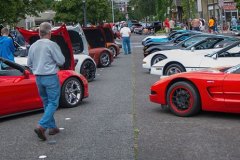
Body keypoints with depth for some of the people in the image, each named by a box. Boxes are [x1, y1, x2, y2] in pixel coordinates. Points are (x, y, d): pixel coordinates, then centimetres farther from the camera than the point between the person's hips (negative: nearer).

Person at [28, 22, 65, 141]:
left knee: (46, 103, 16)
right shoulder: (52, 45, -13)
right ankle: (41, 126, -17)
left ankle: (52, 127, 21)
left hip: (38, 78, 7)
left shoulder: (33, 46, 5)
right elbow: (61, 61, -10)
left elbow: (29, 64, 13)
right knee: (53, 103, -2)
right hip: (50, 77, -6)